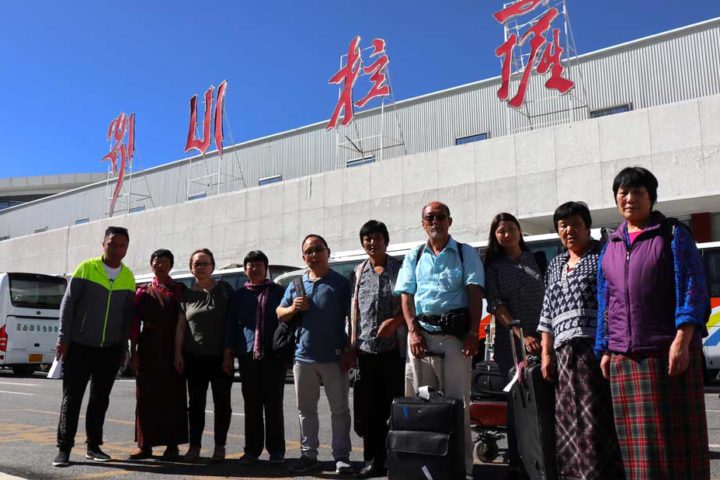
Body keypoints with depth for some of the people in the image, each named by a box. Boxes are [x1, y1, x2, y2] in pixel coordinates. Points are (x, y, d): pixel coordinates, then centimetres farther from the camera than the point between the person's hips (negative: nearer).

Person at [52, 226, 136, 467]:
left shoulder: (128, 277, 6)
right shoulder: (86, 268, -4)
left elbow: (128, 314, 10)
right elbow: (68, 303, -5)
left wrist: (123, 346, 8)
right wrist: (63, 337, -9)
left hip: (111, 348, 4)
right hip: (79, 345, -3)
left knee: (100, 398, 10)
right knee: (72, 397, -1)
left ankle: (93, 446, 19)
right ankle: (64, 449, 4)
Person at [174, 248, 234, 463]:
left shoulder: (224, 289, 2)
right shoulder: (187, 294, 8)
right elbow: (181, 326, 8)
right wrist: (178, 353, 1)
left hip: (220, 356, -2)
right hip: (194, 357, 2)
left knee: (222, 402, 4)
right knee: (196, 403, 7)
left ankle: (220, 447, 14)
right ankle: (194, 446, 16)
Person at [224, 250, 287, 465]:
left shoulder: (277, 291, 8)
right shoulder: (239, 294, 13)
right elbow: (231, 325, 12)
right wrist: (228, 355, 6)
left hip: (273, 354, -2)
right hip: (247, 355, 2)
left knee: (274, 404, 2)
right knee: (252, 405, 6)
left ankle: (276, 450, 10)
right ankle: (252, 449, 14)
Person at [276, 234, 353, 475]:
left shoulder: (341, 282, -2)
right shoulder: (296, 284, 10)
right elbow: (279, 313, 15)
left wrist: (349, 351, -11)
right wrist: (292, 309, -8)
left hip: (333, 357, -4)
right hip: (303, 357, 5)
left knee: (339, 408, 2)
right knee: (305, 409, 13)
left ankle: (341, 456, 10)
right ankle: (308, 454, 24)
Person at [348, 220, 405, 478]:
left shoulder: (400, 268, 5)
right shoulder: (359, 272, 14)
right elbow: (354, 308, 13)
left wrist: (395, 321, -17)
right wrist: (352, 344, 8)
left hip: (394, 347, -3)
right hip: (366, 348, 3)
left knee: (395, 406, 0)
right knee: (370, 409, 7)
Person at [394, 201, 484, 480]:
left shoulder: (466, 254, 7)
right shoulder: (414, 257, 14)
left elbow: (475, 294, -3)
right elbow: (406, 296, 7)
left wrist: (472, 333, -14)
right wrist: (413, 332, -7)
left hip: (456, 332, -3)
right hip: (422, 332, 3)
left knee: (457, 400, -2)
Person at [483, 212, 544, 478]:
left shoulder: (535, 259, 11)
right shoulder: (493, 267, 5)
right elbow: (496, 305, -5)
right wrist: (522, 335, -16)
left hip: (542, 338, 1)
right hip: (510, 342, -1)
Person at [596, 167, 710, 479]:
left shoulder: (673, 235, 3)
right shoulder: (611, 246, 16)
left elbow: (692, 289, -5)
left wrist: (682, 340, -16)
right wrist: (605, 350, 12)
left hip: (668, 352, -4)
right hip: (623, 357, 4)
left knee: (676, 437, 1)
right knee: (636, 441, 6)